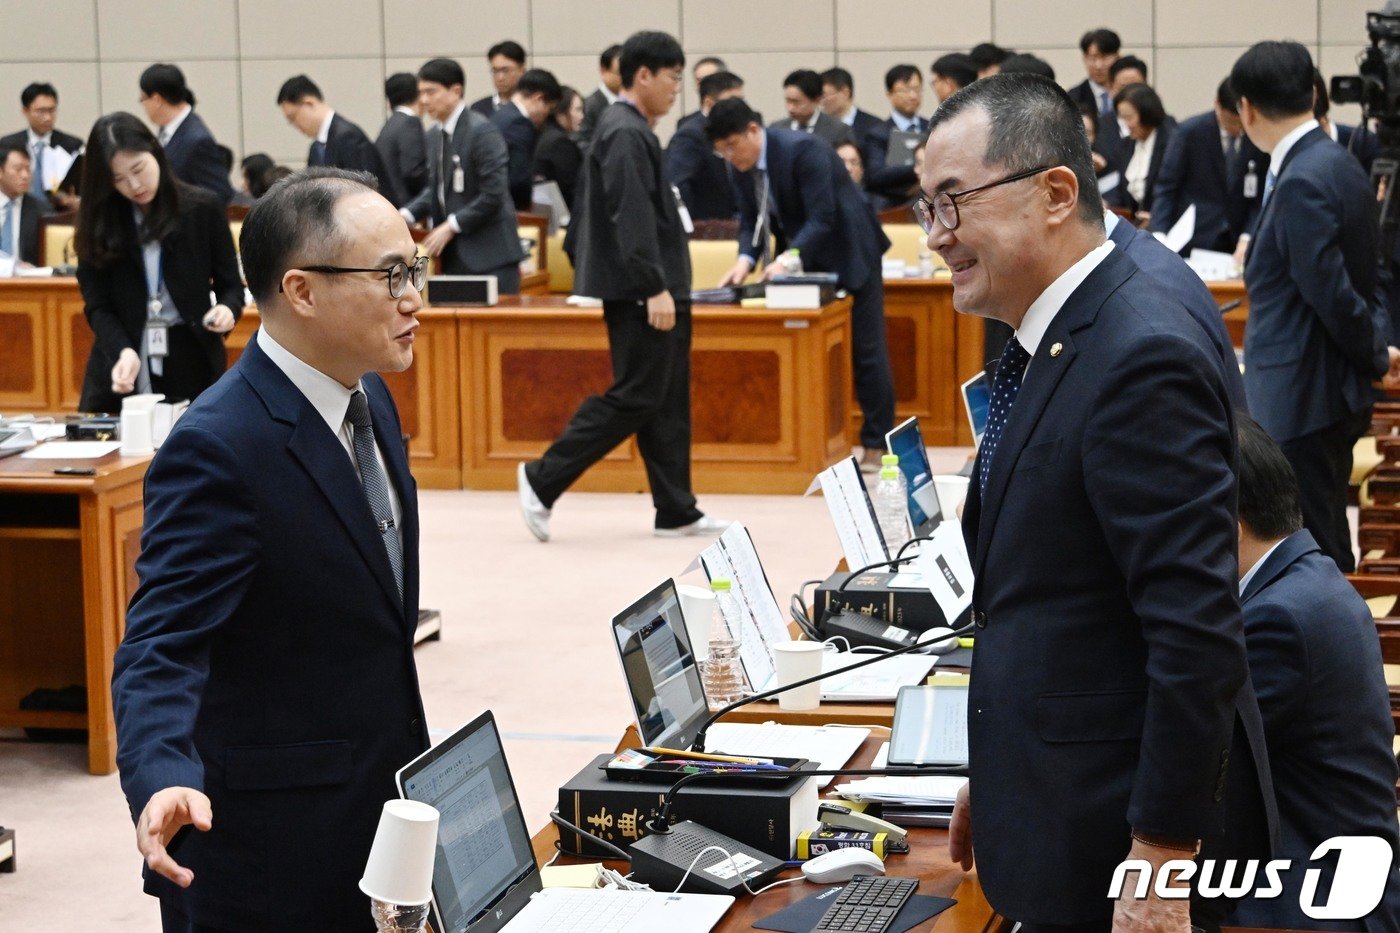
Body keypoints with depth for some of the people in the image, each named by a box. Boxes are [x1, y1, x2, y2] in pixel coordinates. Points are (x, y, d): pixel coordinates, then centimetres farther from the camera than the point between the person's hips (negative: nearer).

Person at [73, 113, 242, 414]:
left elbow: (230, 285, 4)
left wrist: (226, 310, -19)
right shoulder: (99, 222, 1)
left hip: (192, 367, -1)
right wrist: (123, 351, -23)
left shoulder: (203, 209, -1)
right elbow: (97, 305, -4)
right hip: (119, 376, 1)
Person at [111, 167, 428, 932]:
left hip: (378, 823, 8)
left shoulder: (366, 399, 6)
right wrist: (163, 778, -45)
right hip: (272, 856, -8)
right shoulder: (217, 448, -22)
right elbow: (160, 648, -27)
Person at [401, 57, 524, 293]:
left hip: (488, 254, -8)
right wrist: (407, 214, 2)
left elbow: (493, 194, -17)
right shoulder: (435, 136, 13)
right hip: (455, 255, 8)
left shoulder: (481, 131, -13)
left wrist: (451, 226, -16)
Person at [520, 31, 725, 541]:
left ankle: (676, 511, 12)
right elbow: (631, 217, -23)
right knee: (635, 398, -7)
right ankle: (543, 481, -1)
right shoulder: (626, 135, -16)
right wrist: (654, 288, -25)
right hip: (641, 293, -10)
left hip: (652, 291, 10)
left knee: (666, 404, 10)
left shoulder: (626, 130, 16)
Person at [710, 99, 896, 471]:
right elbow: (750, 221, -1)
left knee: (866, 351, -3)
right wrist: (746, 260, -21)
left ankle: (876, 446, 3)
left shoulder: (802, 150, -27)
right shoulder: (742, 166, -5)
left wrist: (788, 261, -41)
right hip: (805, 263, 7)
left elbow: (822, 218, -30)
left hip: (849, 252, -7)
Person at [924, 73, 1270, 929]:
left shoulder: (1142, 357, -21)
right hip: (1059, 817, 9)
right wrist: (1001, 778, 20)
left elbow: (1197, 633, -24)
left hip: (1125, 832, -9)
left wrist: (1160, 864, -23)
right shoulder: (1056, 341, 9)